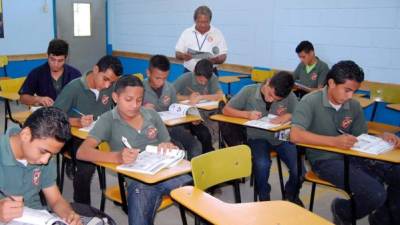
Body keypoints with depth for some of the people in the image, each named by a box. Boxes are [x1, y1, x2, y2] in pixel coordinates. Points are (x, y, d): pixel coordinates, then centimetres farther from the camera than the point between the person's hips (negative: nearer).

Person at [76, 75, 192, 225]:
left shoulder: (152, 115, 14)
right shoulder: (108, 120, 3)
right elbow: (82, 152, -9)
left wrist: (169, 148, -4)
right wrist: (117, 157, -26)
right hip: (137, 179, -2)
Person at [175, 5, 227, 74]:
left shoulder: (217, 33, 0)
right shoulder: (186, 33, 3)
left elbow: (223, 57, -1)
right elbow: (177, 54, 4)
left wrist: (215, 60, -23)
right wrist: (183, 56, -18)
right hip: (189, 73, 1)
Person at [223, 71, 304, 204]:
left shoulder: (290, 97, -8)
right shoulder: (249, 91, -9)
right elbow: (226, 110, -4)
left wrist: (288, 116, -27)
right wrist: (247, 114, -21)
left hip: (282, 137, 1)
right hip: (258, 137, -1)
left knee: (299, 169, -18)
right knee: (262, 164, -32)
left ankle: (291, 193, 19)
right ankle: (263, 197, 1)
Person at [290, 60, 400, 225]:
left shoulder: (354, 106, 5)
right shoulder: (311, 102, -13)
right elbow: (295, 135, -26)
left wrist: (381, 137, -9)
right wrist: (334, 141, -33)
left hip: (352, 157, 7)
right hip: (325, 160, -6)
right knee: (376, 193, -24)